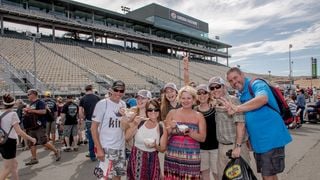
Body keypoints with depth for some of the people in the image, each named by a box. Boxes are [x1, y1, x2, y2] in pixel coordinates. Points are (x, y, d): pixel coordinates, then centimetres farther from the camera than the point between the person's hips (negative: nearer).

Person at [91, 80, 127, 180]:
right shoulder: (102, 104, -13)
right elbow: (94, 128, -12)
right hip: (106, 147, -6)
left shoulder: (123, 104, 4)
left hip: (121, 147, 6)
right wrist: (99, 148, -16)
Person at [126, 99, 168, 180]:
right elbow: (127, 137, -7)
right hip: (136, 158, 0)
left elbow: (163, 149, 1)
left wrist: (155, 146, -19)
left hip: (152, 160, 0)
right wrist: (135, 125, -17)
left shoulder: (162, 128, -7)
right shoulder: (139, 123, -6)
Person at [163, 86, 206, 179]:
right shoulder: (172, 113, 5)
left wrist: (190, 132, -15)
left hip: (191, 157, 0)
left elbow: (202, 138, 1)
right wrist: (170, 128, -11)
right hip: (173, 155, 1)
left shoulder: (199, 116, 4)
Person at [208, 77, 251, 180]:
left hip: (235, 146, -7)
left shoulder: (233, 101, -13)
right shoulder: (216, 105, 10)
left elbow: (240, 124, -20)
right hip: (222, 147, 7)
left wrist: (238, 146, -22)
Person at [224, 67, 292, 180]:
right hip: (257, 141, 8)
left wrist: (236, 108, -37)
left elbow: (262, 98, -37)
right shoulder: (241, 95, 12)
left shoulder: (256, 84, -13)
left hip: (271, 138, -8)